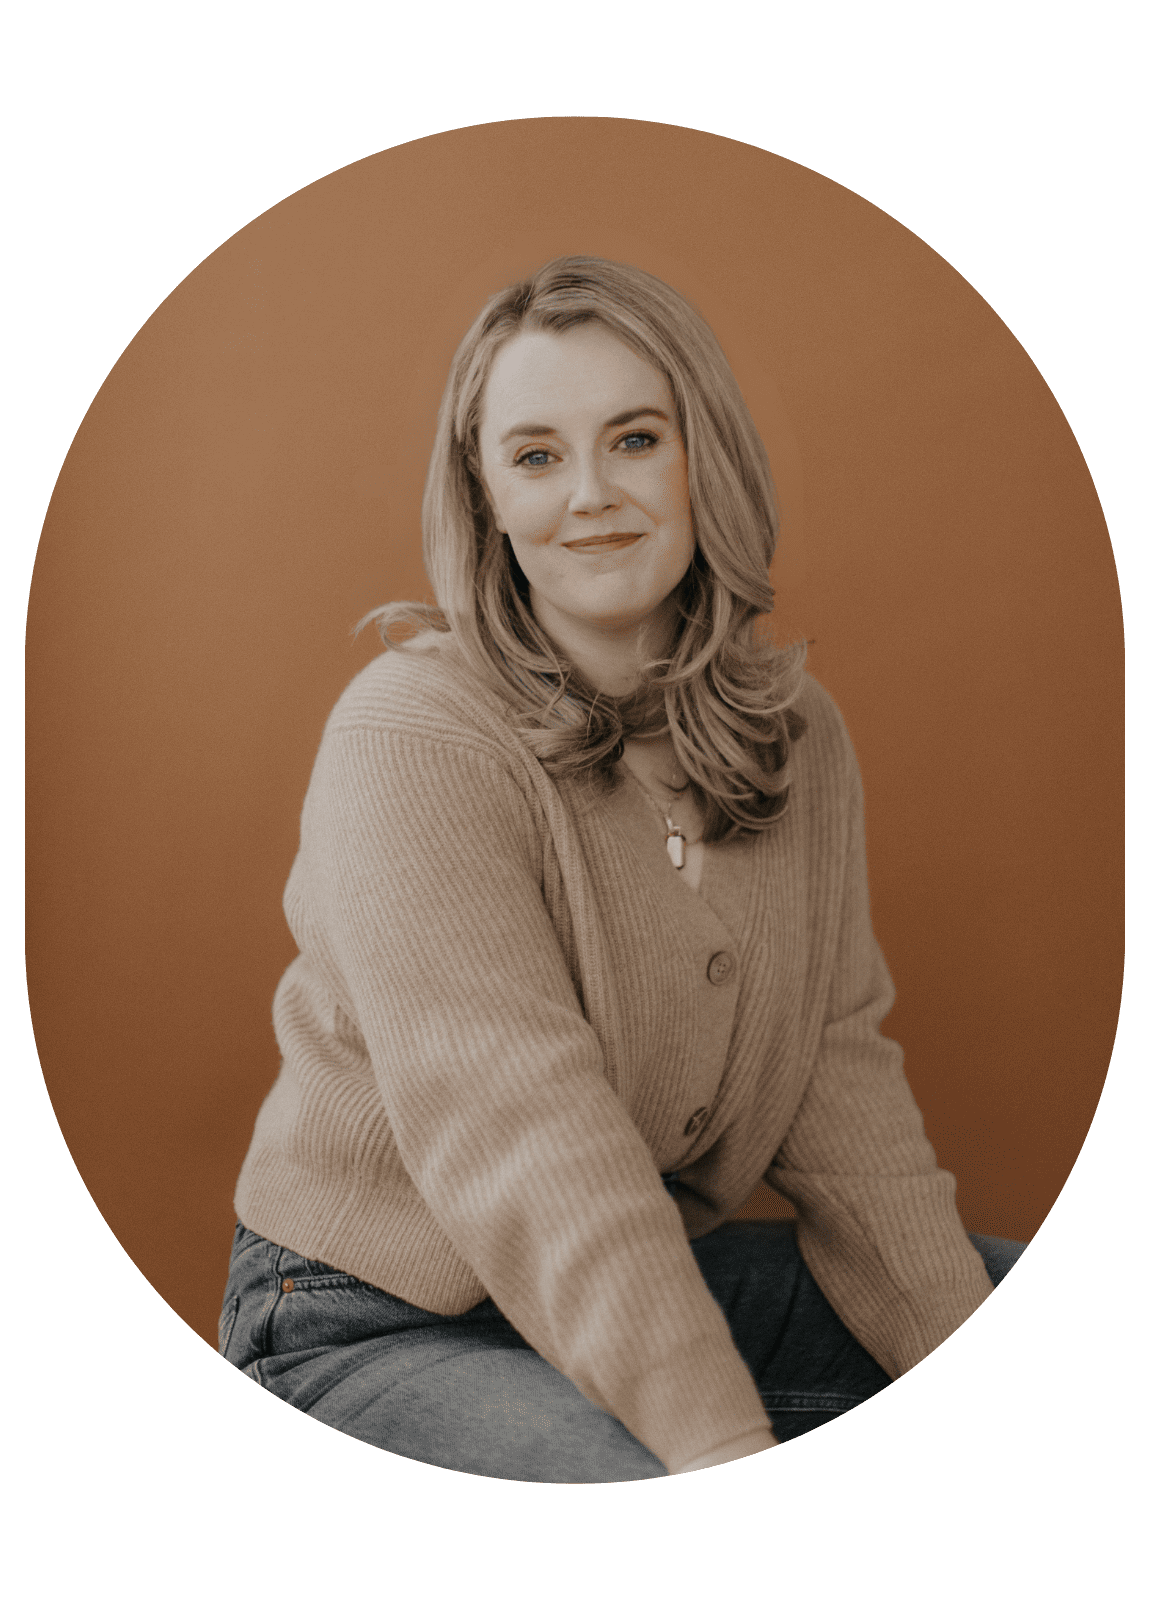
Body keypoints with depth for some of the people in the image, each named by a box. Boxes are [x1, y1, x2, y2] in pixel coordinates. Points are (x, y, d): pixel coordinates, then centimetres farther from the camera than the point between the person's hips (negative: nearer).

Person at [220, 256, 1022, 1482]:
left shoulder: (796, 733, 1)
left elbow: (838, 1073, -1)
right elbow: (523, 1136, -28)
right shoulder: (411, 739, -21)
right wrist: (727, 1452, -34)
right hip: (376, 1322, -6)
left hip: (661, 1275, 7)